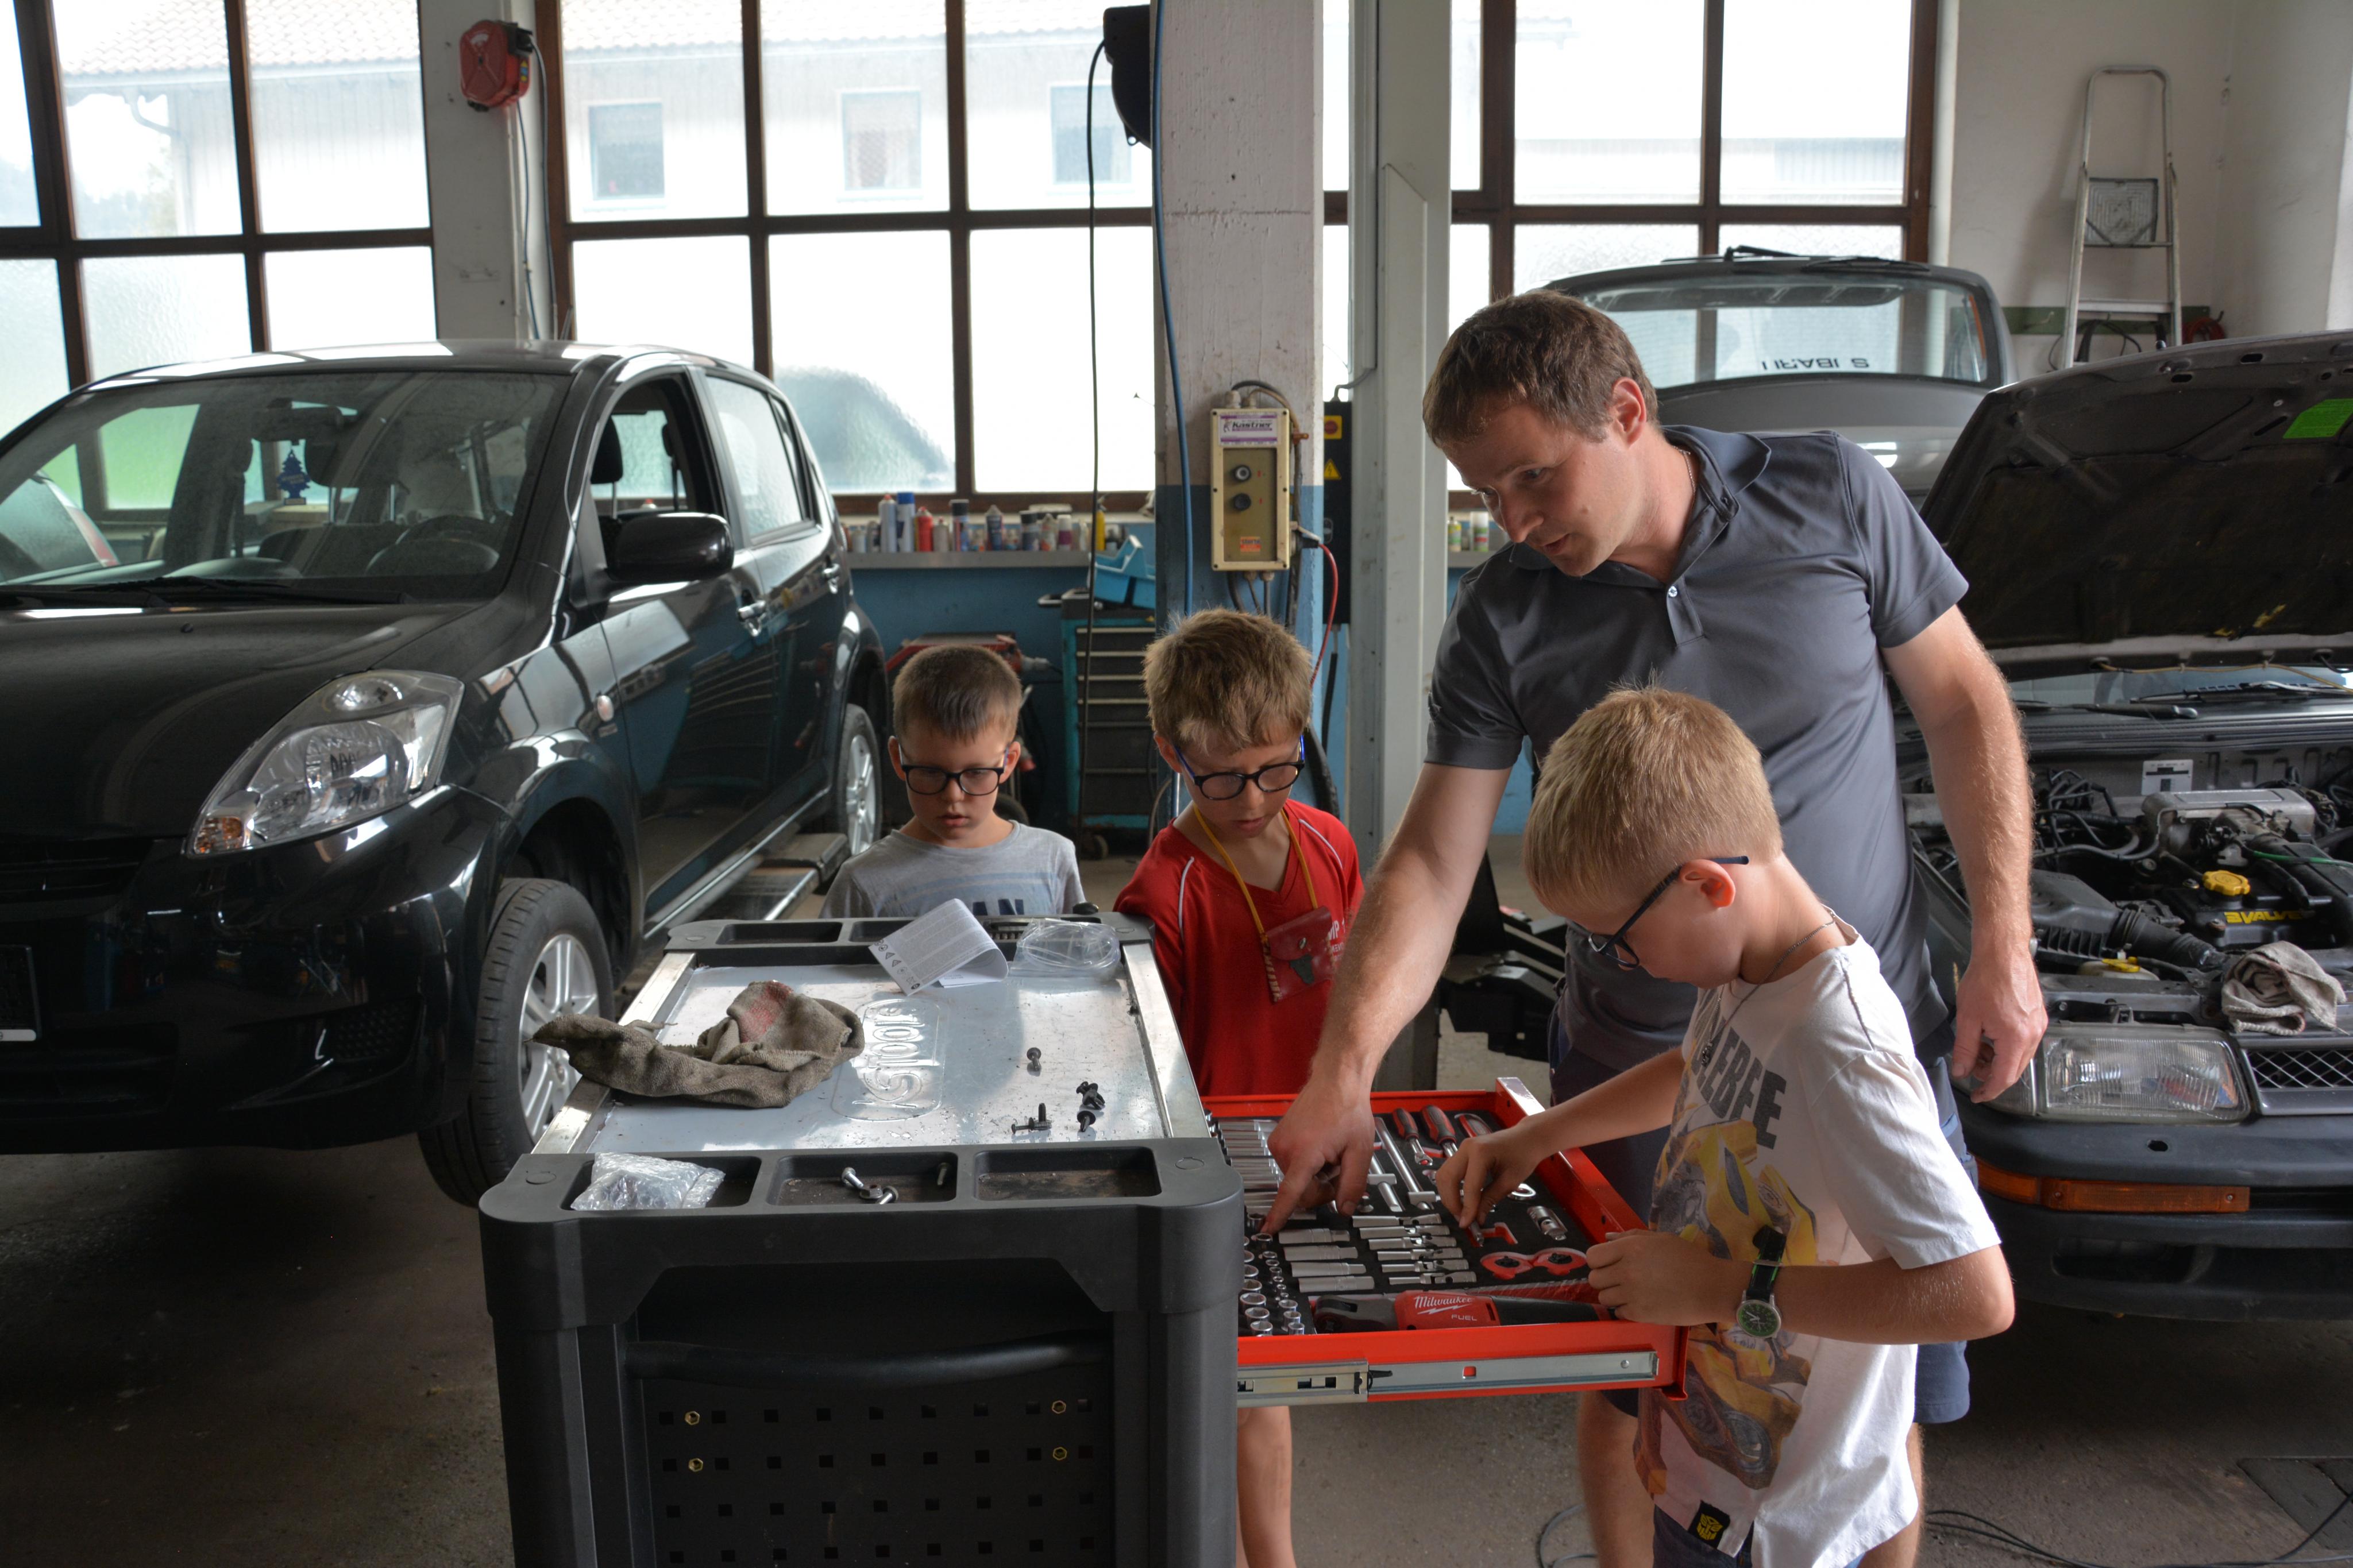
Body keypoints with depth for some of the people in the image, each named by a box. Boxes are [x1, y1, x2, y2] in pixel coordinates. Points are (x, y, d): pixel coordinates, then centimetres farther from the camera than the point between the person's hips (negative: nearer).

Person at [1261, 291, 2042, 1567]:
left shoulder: (1830, 499, -8)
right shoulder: (1503, 622, -8)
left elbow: (1966, 706, 2)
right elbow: (1431, 861, -10)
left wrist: (2002, 946, -4)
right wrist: (1344, 1070, -21)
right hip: (1639, 1073, 1)